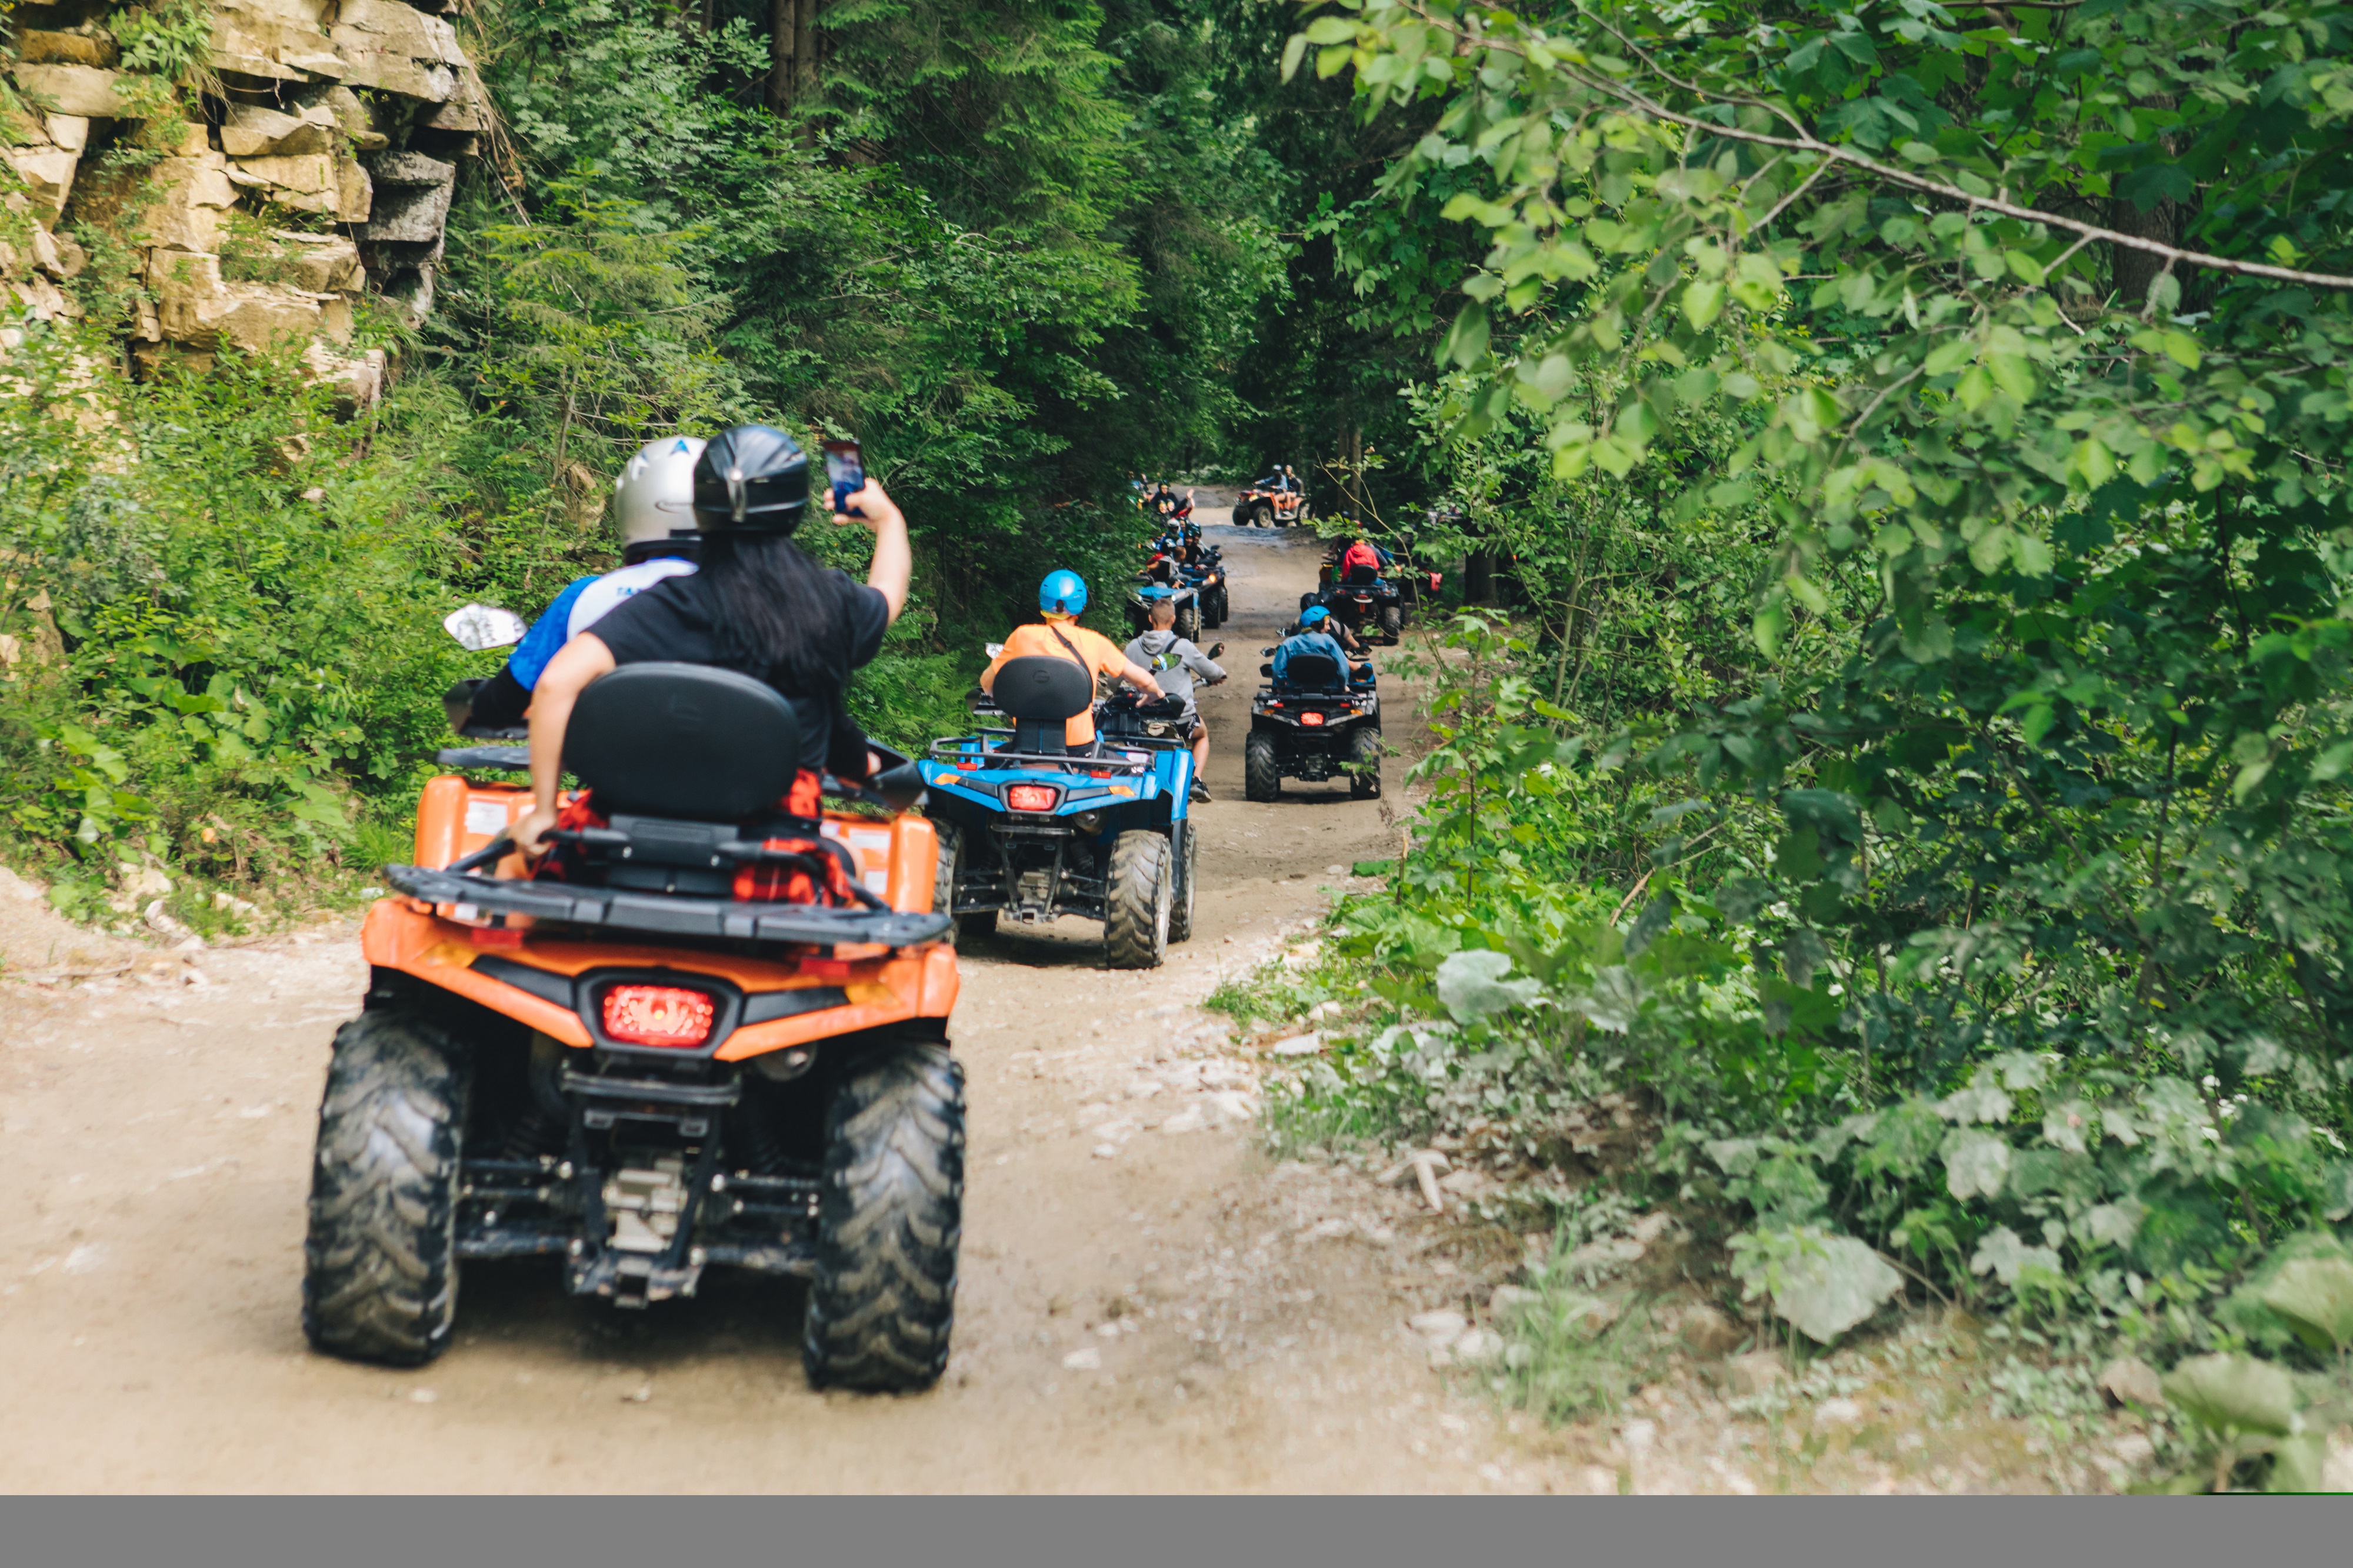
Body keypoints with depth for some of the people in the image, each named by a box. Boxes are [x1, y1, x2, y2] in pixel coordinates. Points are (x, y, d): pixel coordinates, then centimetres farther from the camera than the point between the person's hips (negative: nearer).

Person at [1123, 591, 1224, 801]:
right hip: (1182, 720, -2)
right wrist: (1220, 674, 29)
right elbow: (1209, 671, 5)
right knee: (1202, 735, 31)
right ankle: (1196, 779, 11)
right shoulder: (1183, 647, -9)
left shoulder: (1134, 648, -3)